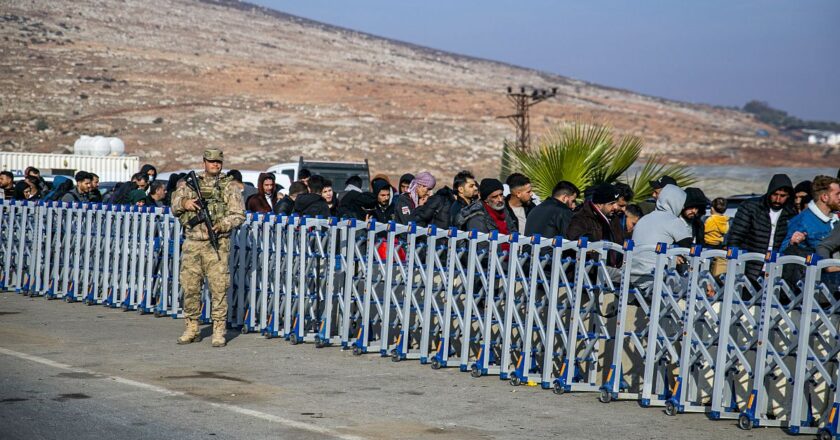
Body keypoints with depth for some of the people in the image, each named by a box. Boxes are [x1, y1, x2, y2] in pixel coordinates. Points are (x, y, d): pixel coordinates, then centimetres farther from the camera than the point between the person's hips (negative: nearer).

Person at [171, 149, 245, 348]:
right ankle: (191, 328, 16)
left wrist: (221, 225, -14)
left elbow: (239, 215, 1)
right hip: (192, 243, 3)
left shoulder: (229, 187, 5)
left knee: (219, 287, -6)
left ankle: (219, 331, -1)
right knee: (189, 287, 5)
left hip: (216, 244, -3)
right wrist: (184, 203, -9)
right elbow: (174, 206, 13)